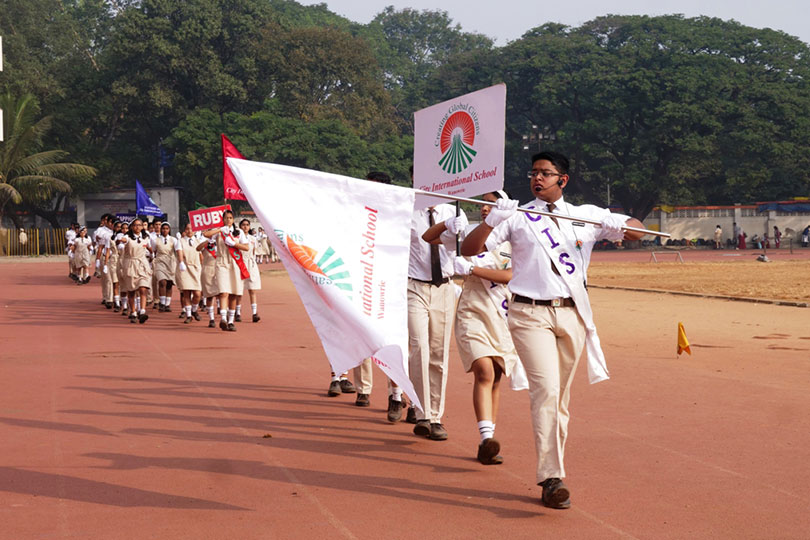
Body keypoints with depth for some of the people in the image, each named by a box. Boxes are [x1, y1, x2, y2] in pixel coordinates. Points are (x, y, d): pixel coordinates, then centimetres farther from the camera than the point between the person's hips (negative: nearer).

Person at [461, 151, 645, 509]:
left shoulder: (587, 216, 14)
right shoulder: (517, 217, 6)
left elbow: (637, 230, 12)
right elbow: (469, 249, -2)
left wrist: (619, 228, -11)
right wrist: (492, 221, -20)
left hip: (572, 315, 3)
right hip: (530, 315, -3)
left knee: (561, 397, 8)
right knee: (546, 389, -17)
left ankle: (552, 467, 19)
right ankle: (552, 478, -18)